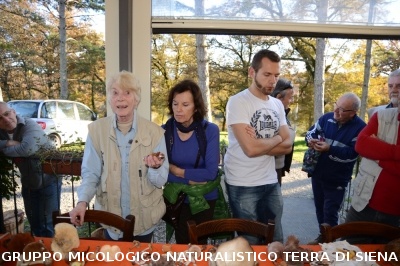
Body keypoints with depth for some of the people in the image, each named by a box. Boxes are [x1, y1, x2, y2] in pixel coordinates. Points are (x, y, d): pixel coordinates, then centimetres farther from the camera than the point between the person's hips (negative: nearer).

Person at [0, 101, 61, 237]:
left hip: (48, 180, -7)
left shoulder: (30, 126, -21)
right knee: (34, 224, 19)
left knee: (47, 225, 0)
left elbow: (27, 149, -37)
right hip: (28, 183, 7)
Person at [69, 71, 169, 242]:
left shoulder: (154, 132, -10)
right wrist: (82, 201, -19)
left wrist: (155, 167, -28)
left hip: (144, 218, 0)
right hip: (110, 217, 0)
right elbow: (90, 173, -3)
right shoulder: (96, 130, -8)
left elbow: (161, 180, -8)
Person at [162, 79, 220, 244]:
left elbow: (211, 173, -20)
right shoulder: (163, 131, -11)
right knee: (182, 243, 17)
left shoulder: (210, 130, -16)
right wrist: (190, 180, -20)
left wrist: (177, 171, -16)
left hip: (204, 199, 0)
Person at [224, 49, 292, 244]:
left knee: (276, 241, 16)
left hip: (271, 183, 6)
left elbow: (287, 146, 2)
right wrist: (277, 138, -4)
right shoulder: (238, 102, -12)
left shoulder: (277, 104, 9)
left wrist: (260, 144, -14)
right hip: (243, 186, -6)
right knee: (250, 243, 9)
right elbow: (250, 148, -21)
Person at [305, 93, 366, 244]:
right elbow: (311, 132, 6)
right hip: (318, 173, 5)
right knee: (319, 208, 18)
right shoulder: (327, 118, -2)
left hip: (337, 179, -5)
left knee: (330, 213, 0)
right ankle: (322, 237, 37)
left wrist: (329, 149, -29)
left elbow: (352, 153, -22)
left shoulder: (360, 127, -15)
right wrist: (311, 140, -17)